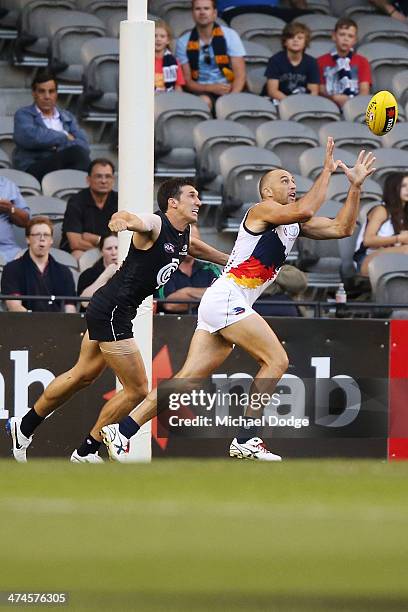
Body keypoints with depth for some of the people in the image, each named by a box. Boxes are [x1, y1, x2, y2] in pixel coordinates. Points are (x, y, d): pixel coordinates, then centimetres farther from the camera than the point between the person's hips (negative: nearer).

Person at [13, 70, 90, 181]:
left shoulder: (68, 117, 24)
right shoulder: (24, 115, 11)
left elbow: (83, 145, 7)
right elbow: (29, 137, -12)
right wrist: (64, 137, -2)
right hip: (33, 169, -4)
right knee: (76, 152, -30)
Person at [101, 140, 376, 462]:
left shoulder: (295, 224, 20)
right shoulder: (262, 211, -5)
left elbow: (343, 227, 16)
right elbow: (305, 209, -24)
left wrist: (356, 185, 7)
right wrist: (327, 170, -14)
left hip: (228, 307, 9)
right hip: (226, 299, -9)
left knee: (189, 378, 3)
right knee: (277, 360, -11)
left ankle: (122, 431, 0)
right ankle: (245, 440, -12)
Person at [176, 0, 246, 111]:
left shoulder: (229, 35, 3)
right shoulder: (183, 42, 5)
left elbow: (240, 75, -3)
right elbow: (187, 81, 4)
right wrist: (211, 88, -14)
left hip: (228, 90, 0)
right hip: (202, 92, 0)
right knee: (203, 101, -34)